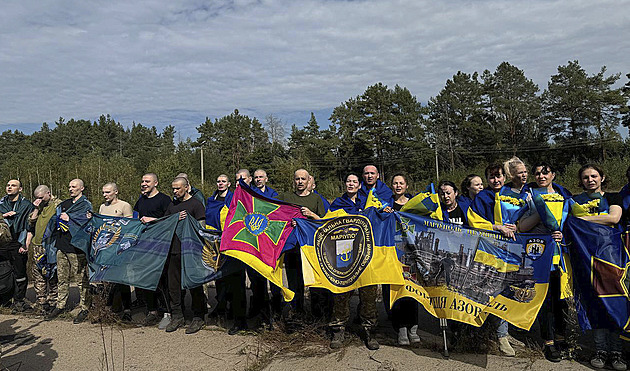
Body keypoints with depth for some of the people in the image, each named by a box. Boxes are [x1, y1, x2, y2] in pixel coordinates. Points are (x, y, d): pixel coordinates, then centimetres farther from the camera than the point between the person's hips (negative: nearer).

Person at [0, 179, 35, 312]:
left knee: (20, 274, -3)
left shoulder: (27, 205, 4)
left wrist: (25, 244, -7)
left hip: (18, 244, -3)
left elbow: (29, 227, 0)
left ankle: (19, 300, 6)